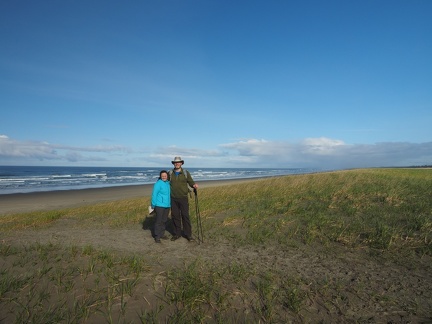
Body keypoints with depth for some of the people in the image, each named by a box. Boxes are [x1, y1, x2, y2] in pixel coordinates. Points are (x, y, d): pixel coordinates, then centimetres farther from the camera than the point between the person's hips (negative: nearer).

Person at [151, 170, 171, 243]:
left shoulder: (168, 183, 9)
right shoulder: (158, 183, -12)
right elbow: (154, 194, -12)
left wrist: (169, 203, 17)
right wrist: (153, 205, -13)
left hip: (167, 205, 6)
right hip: (159, 205, -6)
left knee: (164, 220, 12)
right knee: (158, 221, -2)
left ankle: (162, 234, 24)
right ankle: (157, 237, 6)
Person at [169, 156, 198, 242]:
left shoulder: (185, 173, 0)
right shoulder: (170, 173, 5)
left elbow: (191, 182, -1)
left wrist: (194, 185, -21)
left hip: (183, 198, -2)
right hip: (173, 199, 2)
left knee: (185, 216, -1)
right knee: (175, 216, 7)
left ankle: (188, 234, 8)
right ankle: (177, 234, 21)